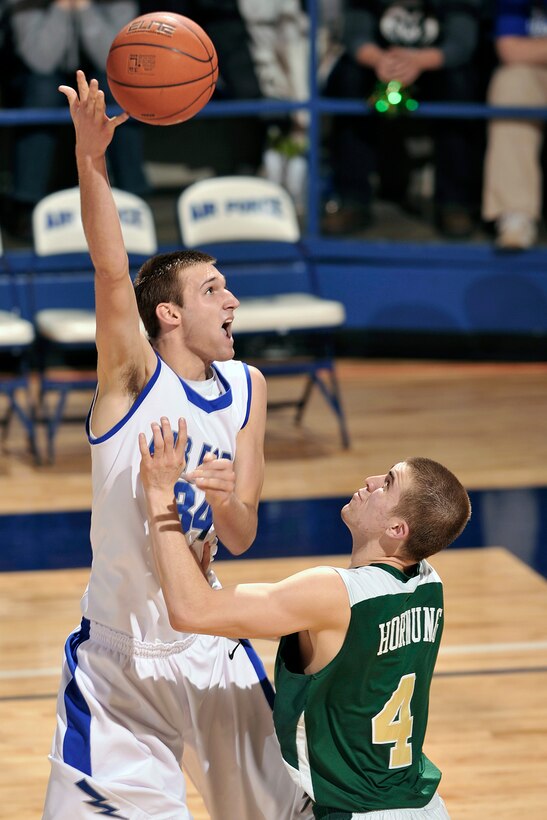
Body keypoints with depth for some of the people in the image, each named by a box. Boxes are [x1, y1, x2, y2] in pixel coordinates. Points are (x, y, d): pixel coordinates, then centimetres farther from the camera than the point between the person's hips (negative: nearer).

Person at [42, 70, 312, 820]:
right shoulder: (133, 377, -12)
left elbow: (242, 540, 0)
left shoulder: (247, 389, 2)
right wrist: (91, 162, -43)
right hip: (116, 659, -5)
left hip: (210, 650, 5)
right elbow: (111, 272, -30)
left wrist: (226, 498, -24)